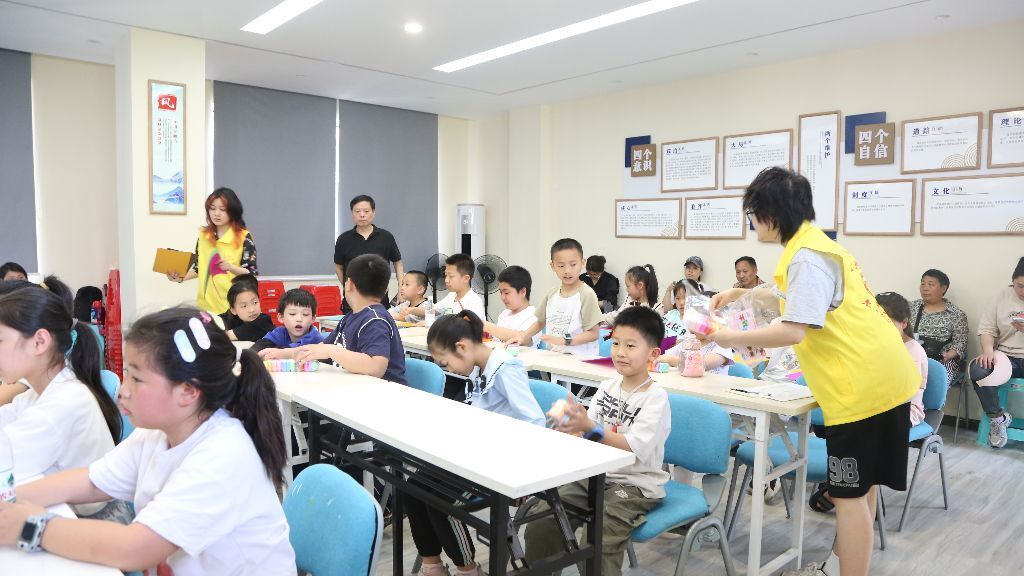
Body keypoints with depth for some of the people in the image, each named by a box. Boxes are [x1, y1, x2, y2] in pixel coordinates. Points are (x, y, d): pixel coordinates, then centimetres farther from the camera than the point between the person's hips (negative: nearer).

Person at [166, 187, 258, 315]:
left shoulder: (244, 237, -7)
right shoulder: (203, 235, 8)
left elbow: (252, 273, -10)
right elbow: (199, 267, 15)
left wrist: (231, 267, -25)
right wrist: (181, 277, -2)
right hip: (207, 303, 4)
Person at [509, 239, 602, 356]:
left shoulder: (586, 294, -9)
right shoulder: (551, 294, 8)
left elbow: (594, 333, -11)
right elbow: (541, 322, 22)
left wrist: (564, 340, -20)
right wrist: (523, 335, 7)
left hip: (581, 358, -3)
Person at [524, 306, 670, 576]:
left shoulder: (656, 397, -12)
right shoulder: (608, 386, 6)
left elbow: (634, 449, -22)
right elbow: (589, 434, 5)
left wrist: (590, 427, -30)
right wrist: (572, 427, -17)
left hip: (635, 485, -6)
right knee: (540, 522, -4)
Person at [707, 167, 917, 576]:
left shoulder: (806, 257, -17)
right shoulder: (815, 244, 15)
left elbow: (794, 330, -25)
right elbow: (806, 295, 32)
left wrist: (733, 338, -14)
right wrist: (741, 293, 27)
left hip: (862, 386, -11)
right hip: (878, 378, 11)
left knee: (850, 494, -1)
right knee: (858, 487, 20)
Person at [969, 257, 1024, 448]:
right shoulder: (1003, 296, 7)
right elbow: (987, 328, 3)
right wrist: (988, 350, -16)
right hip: (1007, 356, 2)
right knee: (978, 370, -30)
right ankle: (998, 417, -6)